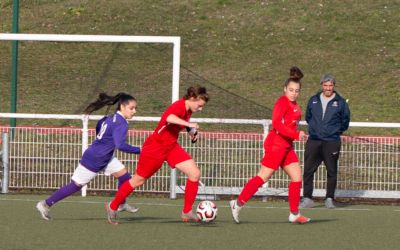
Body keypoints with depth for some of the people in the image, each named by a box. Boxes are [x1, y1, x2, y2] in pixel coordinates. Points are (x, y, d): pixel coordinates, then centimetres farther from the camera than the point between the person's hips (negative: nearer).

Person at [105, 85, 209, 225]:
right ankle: (112, 207, 27)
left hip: (171, 147, 8)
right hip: (155, 148, -8)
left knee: (195, 174, -8)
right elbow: (168, 117, -51)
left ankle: (187, 212, 1)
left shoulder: (187, 111, 0)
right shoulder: (179, 106, -26)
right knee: (138, 181, 6)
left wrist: (192, 131, 4)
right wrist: (188, 124, -59)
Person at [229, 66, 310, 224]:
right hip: (276, 144, -9)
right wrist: (296, 135, -27)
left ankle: (294, 214, 13)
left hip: (286, 146, 9)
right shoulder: (282, 102, -14)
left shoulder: (293, 105, 13)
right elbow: (276, 124, -25)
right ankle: (238, 204, -3)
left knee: (297, 177, 7)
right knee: (263, 177, -9)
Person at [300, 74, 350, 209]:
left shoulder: (340, 102, 2)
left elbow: (345, 121, 9)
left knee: (332, 172, 1)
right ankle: (307, 199, 2)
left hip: (332, 142, -2)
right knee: (308, 171, -2)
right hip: (313, 141, 2)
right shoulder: (313, 100, 10)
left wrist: (336, 131, 6)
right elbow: (308, 117, 23)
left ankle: (329, 199, 9)